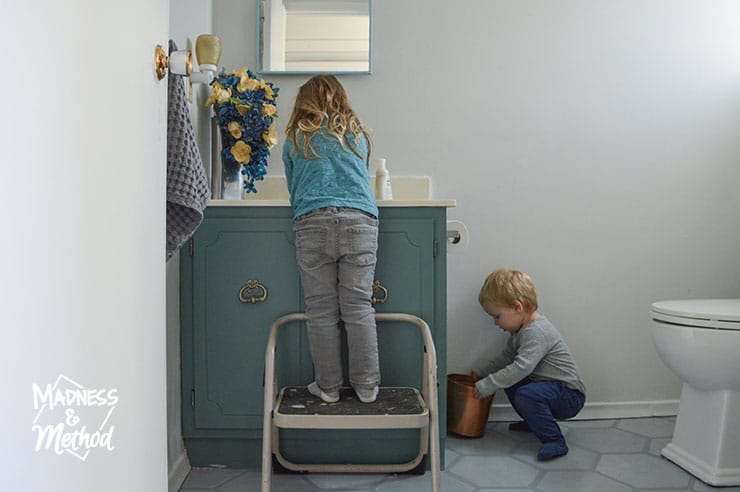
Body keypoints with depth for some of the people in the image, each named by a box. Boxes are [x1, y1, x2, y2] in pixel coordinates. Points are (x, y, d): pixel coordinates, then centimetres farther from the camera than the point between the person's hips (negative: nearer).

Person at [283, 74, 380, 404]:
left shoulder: (296, 140, 17)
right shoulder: (357, 134, 21)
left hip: (312, 224, -1)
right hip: (360, 222, 1)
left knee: (321, 310, 4)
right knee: (358, 307, 3)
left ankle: (328, 387, 10)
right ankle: (367, 386, 8)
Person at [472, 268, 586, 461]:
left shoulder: (537, 332, -24)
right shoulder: (521, 330, 8)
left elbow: (521, 367, -33)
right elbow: (506, 357, 21)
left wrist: (486, 386, -28)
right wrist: (481, 374, 15)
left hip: (570, 395, -10)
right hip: (549, 386, 10)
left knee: (526, 395, -31)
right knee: (510, 382, 9)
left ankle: (555, 441, -19)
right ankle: (535, 422, 23)